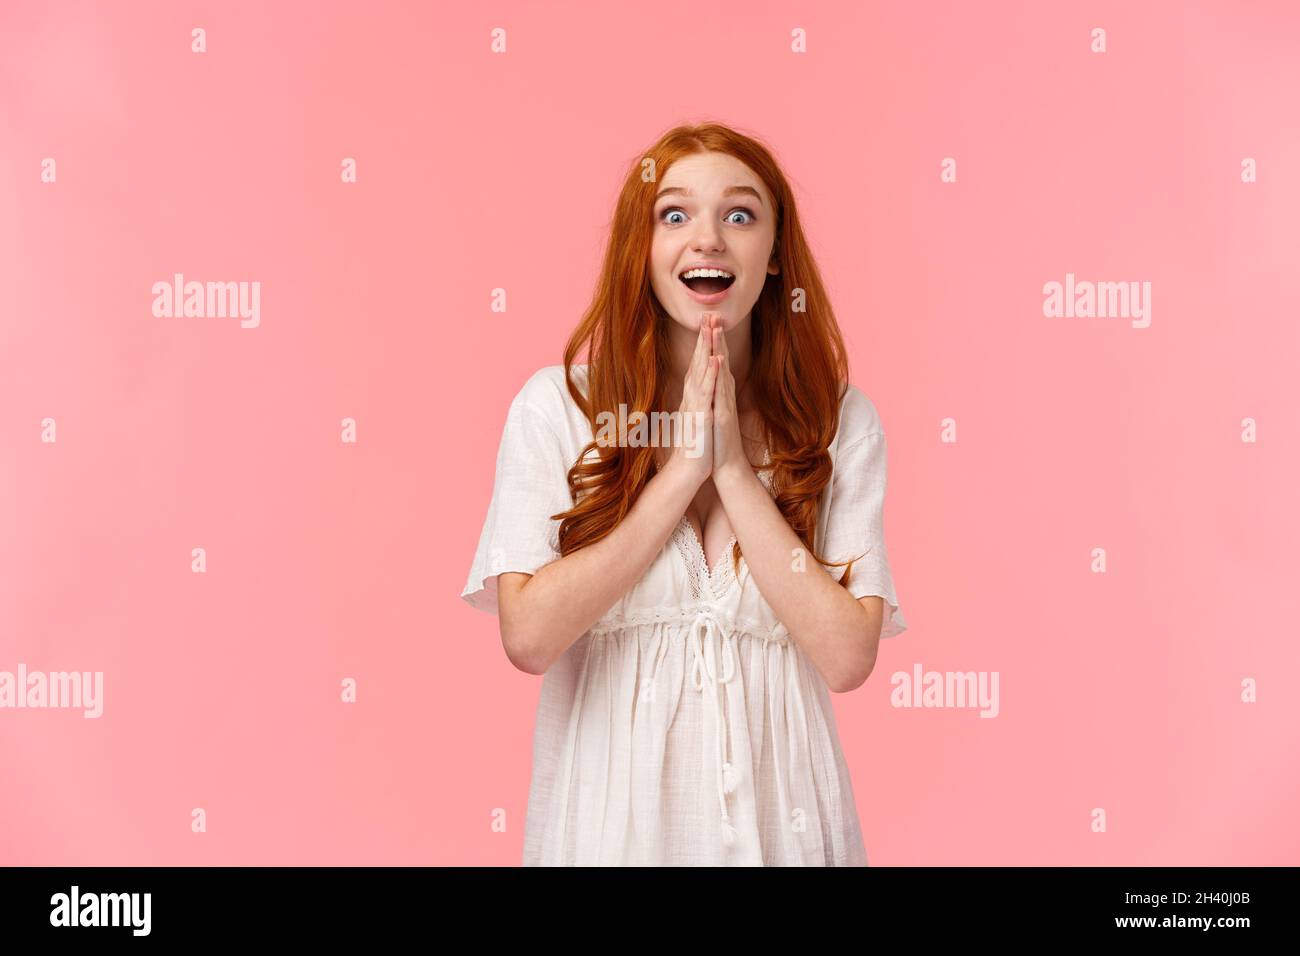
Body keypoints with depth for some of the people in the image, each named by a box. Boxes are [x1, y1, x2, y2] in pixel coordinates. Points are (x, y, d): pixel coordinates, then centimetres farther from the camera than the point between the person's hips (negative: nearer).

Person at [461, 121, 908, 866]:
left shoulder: (843, 421, -4)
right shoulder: (556, 405, -5)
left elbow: (847, 656, -12)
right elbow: (528, 635, -14)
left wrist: (734, 471, -15)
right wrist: (680, 472, -15)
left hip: (775, 803, 1)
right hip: (612, 799, -1)